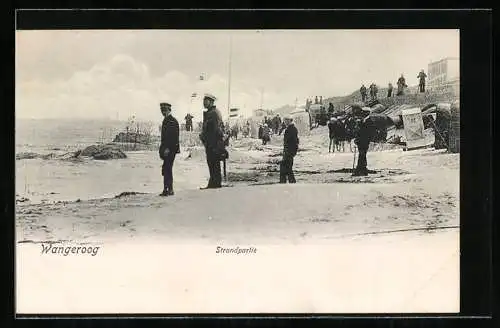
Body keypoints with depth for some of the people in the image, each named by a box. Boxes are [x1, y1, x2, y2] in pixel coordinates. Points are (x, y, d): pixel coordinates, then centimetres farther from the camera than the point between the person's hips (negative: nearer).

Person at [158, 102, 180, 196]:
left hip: (170, 149, -9)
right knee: (166, 169, 9)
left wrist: (168, 149, -21)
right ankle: (166, 189, 12)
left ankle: (170, 190, -8)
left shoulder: (172, 121, -11)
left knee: (167, 168, -10)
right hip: (166, 149, 9)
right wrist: (162, 149, 18)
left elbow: (173, 136, -18)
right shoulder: (165, 120, 18)